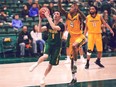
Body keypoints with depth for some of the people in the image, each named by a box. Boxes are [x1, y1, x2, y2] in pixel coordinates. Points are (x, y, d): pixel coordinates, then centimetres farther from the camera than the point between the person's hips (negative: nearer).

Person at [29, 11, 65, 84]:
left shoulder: (61, 25, -15)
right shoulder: (49, 24, 1)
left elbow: (54, 27, -35)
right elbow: (40, 29, -5)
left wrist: (48, 17, -33)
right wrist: (40, 19, -17)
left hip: (57, 46, -2)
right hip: (49, 43, 2)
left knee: (51, 64, 6)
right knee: (45, 56, -30)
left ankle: (43, 78, 25)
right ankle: (36, 64, -2)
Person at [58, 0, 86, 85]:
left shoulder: (78, 16, -13)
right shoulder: (67, 15, 0)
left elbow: (85, 18, -36)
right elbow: (60, 9, -14)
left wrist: (77, 9, -40)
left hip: (80, 36, -6)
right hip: (72, 37, 6)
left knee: (74, 46, -38)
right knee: (72, 57, 6)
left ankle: (75, 64, -19)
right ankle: (74, 78, 15)